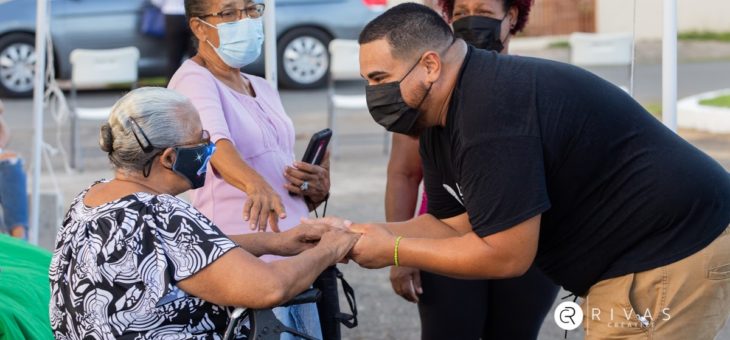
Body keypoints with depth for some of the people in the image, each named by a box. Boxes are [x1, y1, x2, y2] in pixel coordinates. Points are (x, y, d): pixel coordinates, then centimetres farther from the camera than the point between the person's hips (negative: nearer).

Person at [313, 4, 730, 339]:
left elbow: (505, 255, -23)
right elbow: (455, 228, 9)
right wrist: (353, 232, -2)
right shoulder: (441, 117, 7)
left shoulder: (491, 113, -26)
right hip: (633, 256, 10)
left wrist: (393, 250, -13)